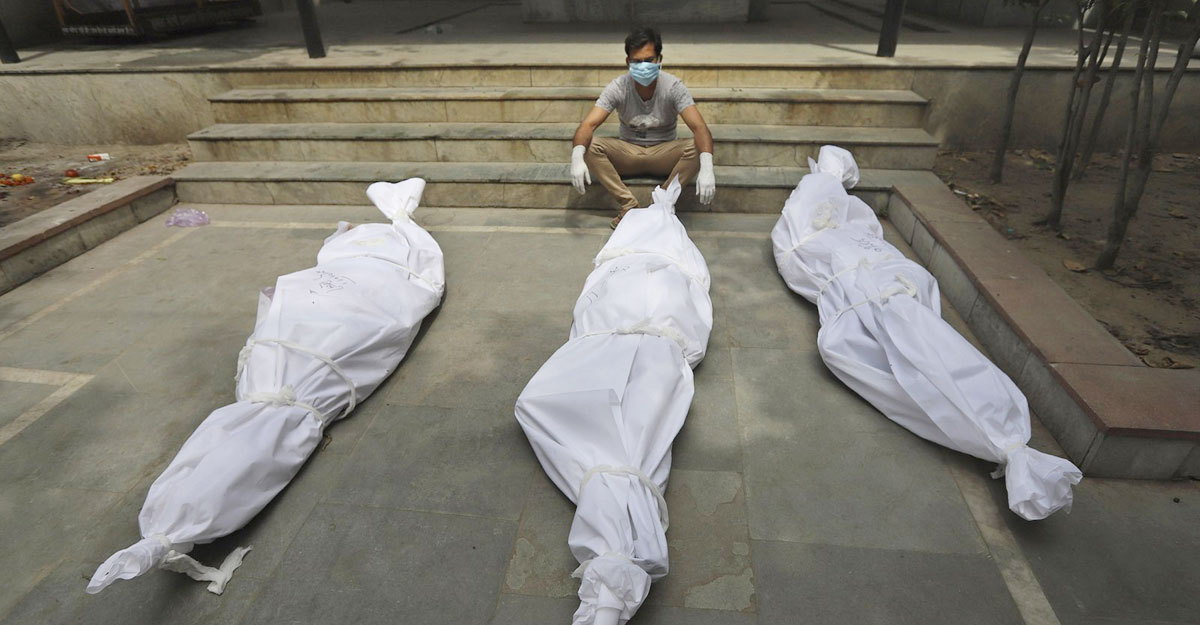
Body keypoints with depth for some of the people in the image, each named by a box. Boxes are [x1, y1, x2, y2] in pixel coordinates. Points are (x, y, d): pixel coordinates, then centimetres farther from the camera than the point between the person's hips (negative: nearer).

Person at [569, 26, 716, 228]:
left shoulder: (673, 87, -17)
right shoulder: (618, 87, -14)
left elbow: (700, 128, -27)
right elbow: (588, 124, -23)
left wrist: (706, 168, -47)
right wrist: (577, 157, -45)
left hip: (663, 154, -1)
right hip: (627, 153, 1)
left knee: (696, 147, -31)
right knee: (590, 145, -27)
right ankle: (628, 203, -21)